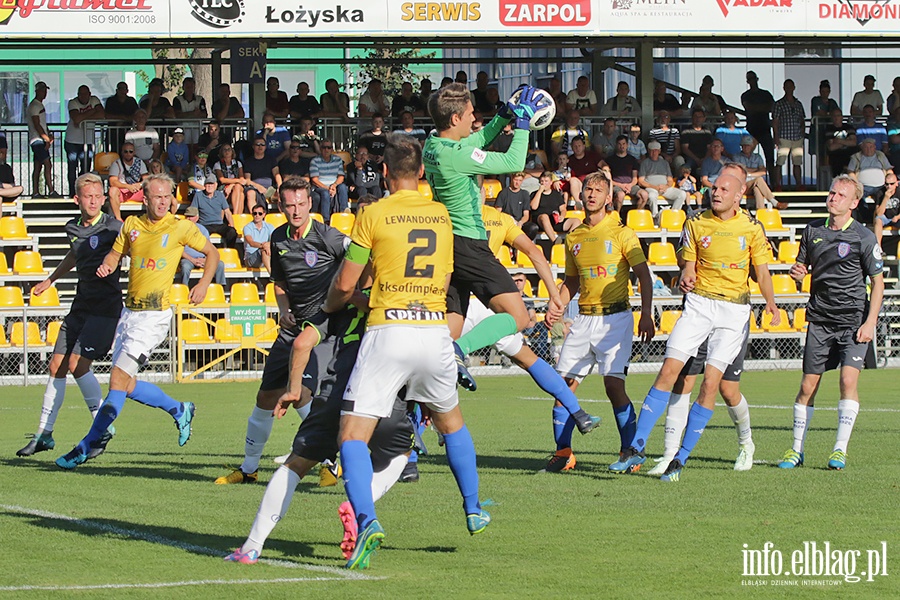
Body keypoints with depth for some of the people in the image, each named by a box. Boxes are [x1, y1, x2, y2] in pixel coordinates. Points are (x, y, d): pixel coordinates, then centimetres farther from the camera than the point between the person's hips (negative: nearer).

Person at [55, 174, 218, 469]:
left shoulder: (181, 228, -3)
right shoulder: (132, 225, 8)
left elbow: (212, 253, 10)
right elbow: (116, 253, 21)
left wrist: (204, 284, -3)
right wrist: (106, 266, -1)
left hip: (154, 314, -7)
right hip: (129, 311, 7)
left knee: (119, 380, -12)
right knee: (127, 386, 9)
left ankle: (86, 447, -9)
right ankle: (179, 410, 33)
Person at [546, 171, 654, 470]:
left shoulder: (621, 233, -2)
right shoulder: (574, 238, 13)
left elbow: (644, 276, -4)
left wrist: (646, 315, -13)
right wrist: (557, 307, 7)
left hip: (615, 318, -5)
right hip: (584, 319, 5)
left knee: (614, 385, -14)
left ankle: (630, 452, -4)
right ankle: (563, 453, 8)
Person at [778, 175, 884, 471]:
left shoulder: (864, 238, -6)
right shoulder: (813, 230, 7)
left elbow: (877, 282, -3)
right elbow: (802, 265, 20)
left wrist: (870, 322, -11)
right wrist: (797, 272, -5)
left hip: (854, 320, -4)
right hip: (820, 318, 4)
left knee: (849, 379, -17)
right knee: (808, 385, 3)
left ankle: (840, 449, -12)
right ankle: (796, 449, 13)